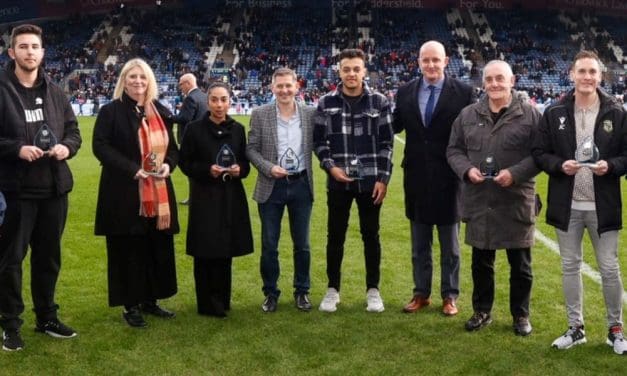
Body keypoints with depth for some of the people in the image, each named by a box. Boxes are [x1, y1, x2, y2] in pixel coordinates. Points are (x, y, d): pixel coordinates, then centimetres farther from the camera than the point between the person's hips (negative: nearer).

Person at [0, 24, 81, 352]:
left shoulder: (55, 92, 9)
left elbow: (73, 129, 14)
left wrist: (67, 146, -6)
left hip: (54, 188, 5)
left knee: (49, 256, 15)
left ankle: (46, 317, 29)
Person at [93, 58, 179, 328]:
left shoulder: (161, 112, 12)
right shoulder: (111, 111, -3)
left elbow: (172, 146, 17)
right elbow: (100, 146, -11)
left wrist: (168, 165, -6)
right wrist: (132, 169, -20)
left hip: (158, 194, 5)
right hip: (125, 194, -5)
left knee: (158, 248, 9)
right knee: (129, 250, 1)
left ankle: (150, 300, 23)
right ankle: (131, 306, 12)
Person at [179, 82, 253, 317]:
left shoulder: (238, 129, 6)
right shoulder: (195, 129, -4)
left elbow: (245, 162, 11)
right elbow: (185, 163, -2)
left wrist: (240, 170, -11)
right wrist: (207, 170, -18)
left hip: (231, 197, 3)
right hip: (204, 198, -3)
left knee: (225, 251, 9)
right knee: (205, 252, -2)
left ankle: (222, 300, 21)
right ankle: (208, 304, 8)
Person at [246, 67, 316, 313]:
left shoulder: (310, 114, -1)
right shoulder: (260, 115, -3)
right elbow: (251, 148, -1)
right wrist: (268, 167, -15)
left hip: (301, 185, 1)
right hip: (271, 186, -1)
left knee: (302, 244, 11)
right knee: (269, 245, 7)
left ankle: (302, 291, 26)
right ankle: (270, 293, 22)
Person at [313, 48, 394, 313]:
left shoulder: (379, 102, -1)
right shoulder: (326, 103, 1)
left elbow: (386, 143, 0)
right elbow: (319, 141, 6)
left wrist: (384, 178, -6)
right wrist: (330, 166, -10)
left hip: (370, 182, -1)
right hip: (338, 182, 1)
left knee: (371, 235, 8)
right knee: (335, 236, 8)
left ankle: (373, 290, 21)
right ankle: (333, 289, 21)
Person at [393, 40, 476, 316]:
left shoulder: (463, 92, -8)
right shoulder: (405, 92, 2)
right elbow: (394, 126, 8)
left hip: (448, 178, -3)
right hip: (417, 178, 3)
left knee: (449, 244, 11)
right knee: (419, 244, 14)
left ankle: (449, 296, 23)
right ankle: (421, 293, 27)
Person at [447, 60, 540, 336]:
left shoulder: (530, 115, -3)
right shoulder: (468, 115, 7)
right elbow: (454, 149, 11)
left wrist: (516, 173, -18)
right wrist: (466, 169, -8)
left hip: (516, 202, -2)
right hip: (479, 201, 3)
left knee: (520, 265, 8)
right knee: (481, 263, 13)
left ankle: (521, 314, 24)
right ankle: (482, 311, 29)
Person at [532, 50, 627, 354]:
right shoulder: (555, 113, 0)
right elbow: (539, 153, 2)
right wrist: (560, 165, -16)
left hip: (602, 206, -1)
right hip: (567, 205, 1)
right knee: (570, 267, 12)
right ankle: (575, 328, 25)